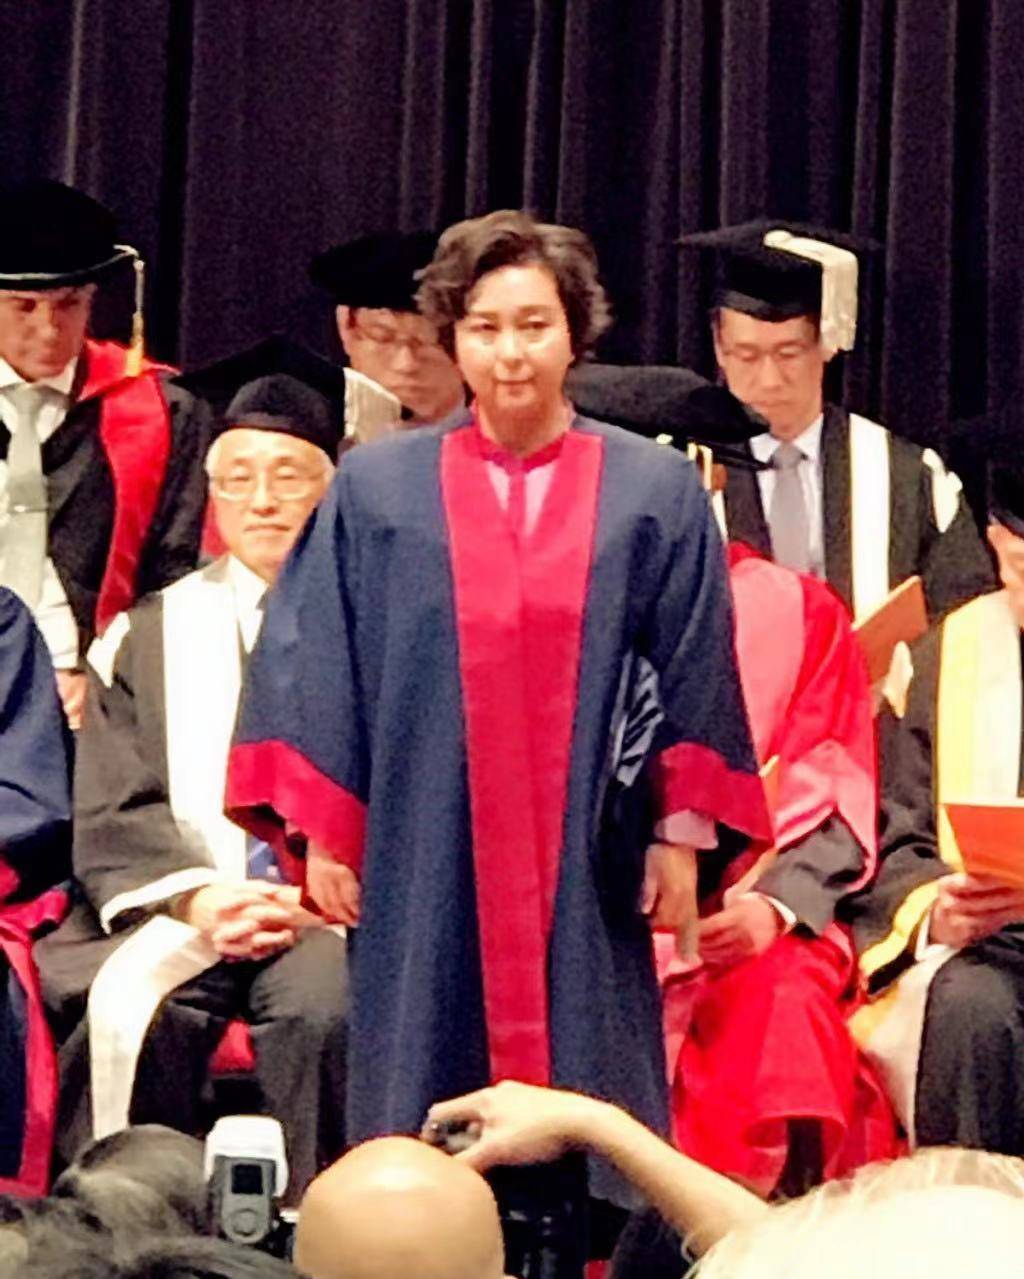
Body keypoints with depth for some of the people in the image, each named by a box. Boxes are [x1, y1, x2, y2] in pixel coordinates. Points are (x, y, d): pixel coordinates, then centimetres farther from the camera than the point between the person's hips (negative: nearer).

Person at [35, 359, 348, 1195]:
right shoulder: (150, 635, 18)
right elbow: (112, 814, 9)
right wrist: (197, 896, -10)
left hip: (330, 908, -1)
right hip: (176, 912, 2)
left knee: (322, 1005, -34)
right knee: (121, 1013, -30)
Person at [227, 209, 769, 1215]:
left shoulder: (657, 495, 4)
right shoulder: (376, 490, 4)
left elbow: (694, 679, 5)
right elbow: (318, 672, 5)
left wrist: (680, 837, 0)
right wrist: (320, 836, 0)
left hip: (587, 874, 0)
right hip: (424, 873, 0)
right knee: (426, 1134, 1)